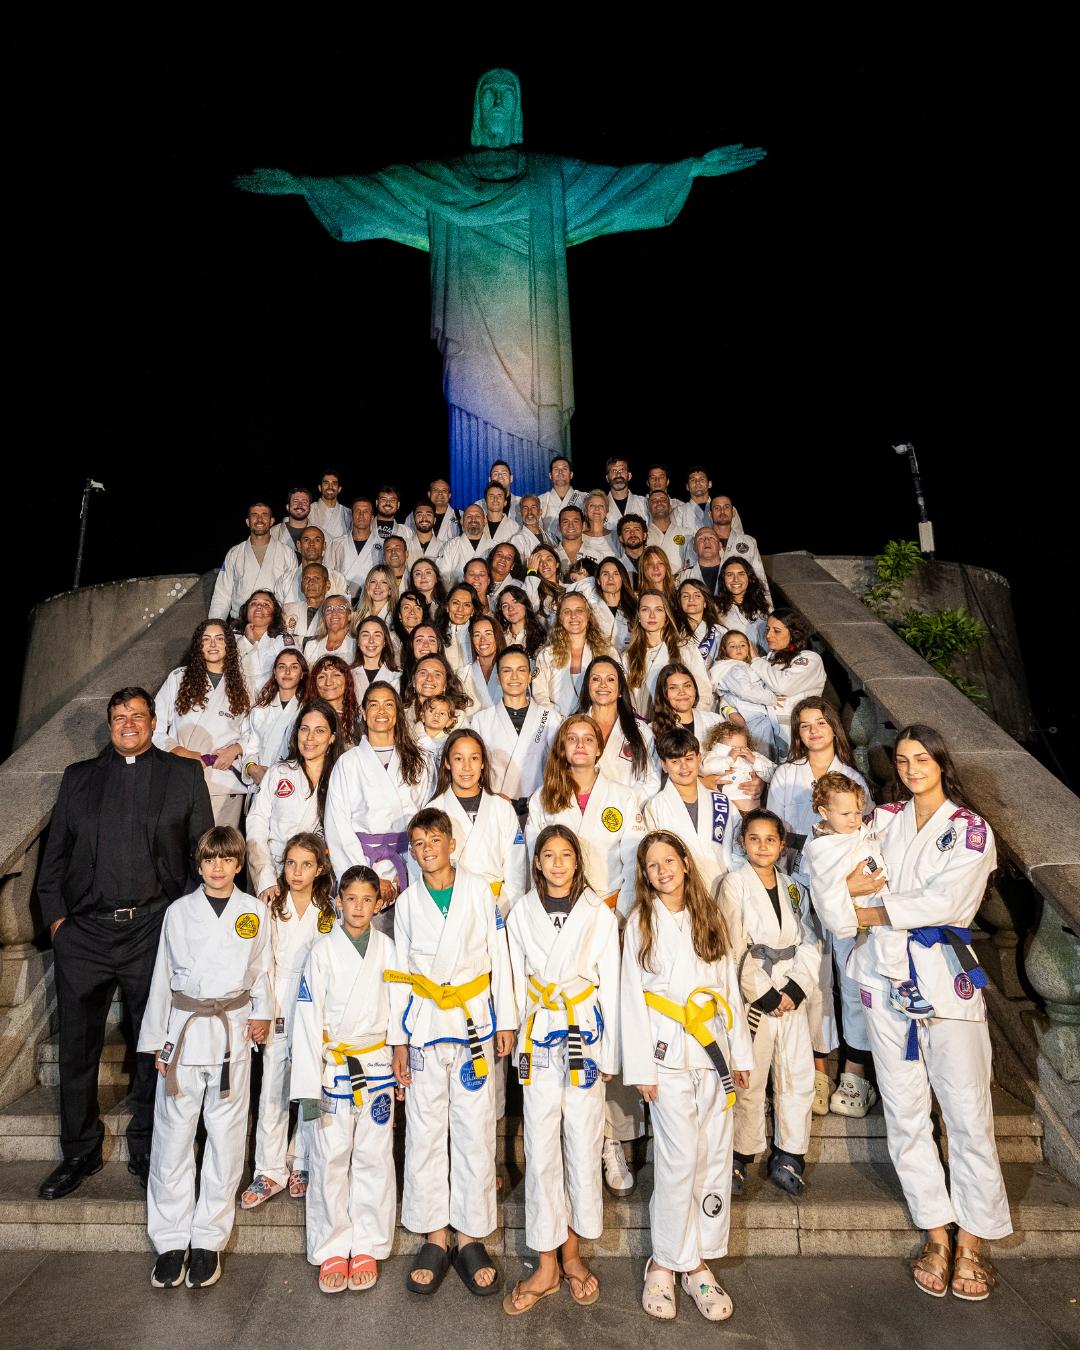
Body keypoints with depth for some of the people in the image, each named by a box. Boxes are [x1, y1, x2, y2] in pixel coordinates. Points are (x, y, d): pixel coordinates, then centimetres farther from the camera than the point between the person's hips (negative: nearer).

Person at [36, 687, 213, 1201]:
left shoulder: (184, 774, 8)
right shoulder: (79, 777, 14)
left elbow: (205, 849, 5)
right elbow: (55, 851, 14)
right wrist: (55, 914, 3)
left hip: (155, 929, -2)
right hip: (84, 930, 2)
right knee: (78, 1045, 10)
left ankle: (146, 1151, 23)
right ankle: (80, 1153, 28)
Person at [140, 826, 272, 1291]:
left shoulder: (254, 912, 3)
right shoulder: (179, 911, 2)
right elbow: (163, 977, 6)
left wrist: (262, 1013, -3)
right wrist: (157, 1039, 5)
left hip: (233, 1032, 0)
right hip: (184, 1030, 0)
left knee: (226, 1138, 5)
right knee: (173, 1136, 5)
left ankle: (209, 1240, 20)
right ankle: (170, 1241, 21)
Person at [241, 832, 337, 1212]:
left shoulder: (330, 913, 4)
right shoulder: (272, 908, 2)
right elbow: (264, 962, 0)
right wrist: (266, 1007, -6)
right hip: (280, 1006, -1)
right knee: (272, 1090, 1)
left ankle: (303, 1166, 21)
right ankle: (270, 1171, 15)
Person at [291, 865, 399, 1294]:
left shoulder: (387, 949, -1)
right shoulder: (322, 952, -7)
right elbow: (307, 1019, -7)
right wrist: (308, 1085, -10)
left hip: (377, 1067, 2)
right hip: (331, 1069, -2)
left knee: (374, 1160, 8)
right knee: (329, 1161, 6)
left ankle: (367, 1248, 24)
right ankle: (331, 1251, 23)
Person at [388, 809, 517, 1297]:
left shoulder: (479, 891, -1)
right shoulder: (407, 902, 3)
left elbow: (499, 957, 2)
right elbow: (400, 974, 6)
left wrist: (505, 1021, 1)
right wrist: (399, 1041, 4)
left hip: (474, 1024, -1)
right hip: (424, 1026, 1)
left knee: (476, 1131, 4)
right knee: (425, 1133, 6)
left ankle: (470, 1237, 19)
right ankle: (435, 1237, 22)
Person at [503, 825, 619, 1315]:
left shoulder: (599, 914, -1)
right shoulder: (522, 912, 2)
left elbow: (610, 985, 0)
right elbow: (517, 983, 7)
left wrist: (609, 1053, 0)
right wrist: (515, 1037, 5)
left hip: (585, 1034, -1)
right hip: (538, 1037, 1)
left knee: (584, 1144, 6)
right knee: (540, 1149, 4)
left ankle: (571, 1249, 25)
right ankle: (546, 1265, 17)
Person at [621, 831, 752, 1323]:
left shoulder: (710, 919, 9)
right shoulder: (640, 924, -1)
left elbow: (730, 988, 11)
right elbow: (632, 998, -3)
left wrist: (741, 1054, 8)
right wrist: (640, 1069, -7)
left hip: (715, 1051, 4)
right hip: (669, 1054, -3)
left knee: (716, 1158, 7)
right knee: (680, 1160, -4)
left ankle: (698, 1262, 20)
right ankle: (667, 1263, 14)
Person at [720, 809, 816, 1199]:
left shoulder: (793, 888, 10)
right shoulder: (734, 884, -6)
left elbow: (808, 943, 6)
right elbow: (734, 948, -11)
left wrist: (795, 988, -8)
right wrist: (764, 995, -11)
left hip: (791, 996, 5)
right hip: (753, 997, -4)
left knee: (799, 1076, 8)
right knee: (750, 1081, 1)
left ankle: (788, 1158, 24)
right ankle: (741, 1157, 19)